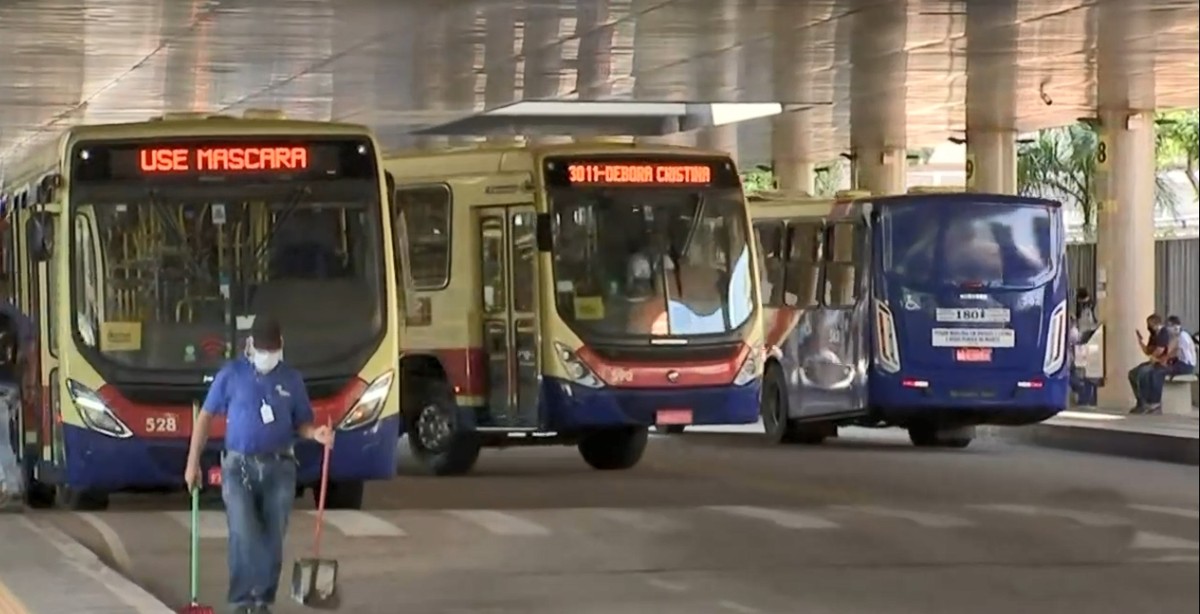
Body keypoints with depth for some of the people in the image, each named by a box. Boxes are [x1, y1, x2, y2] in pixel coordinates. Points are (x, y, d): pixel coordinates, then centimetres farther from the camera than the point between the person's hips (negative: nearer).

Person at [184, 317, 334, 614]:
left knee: (272, 538, 2)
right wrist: (193, 462, 1)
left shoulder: (291, 379, 6)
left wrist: (316, 434, -14)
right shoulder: (231, 375, 0)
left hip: (279, 468, 2)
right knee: (243, 535, -15)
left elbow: (301, 422, 10)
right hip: (239, 466, -2)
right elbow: (206, 416, 4)